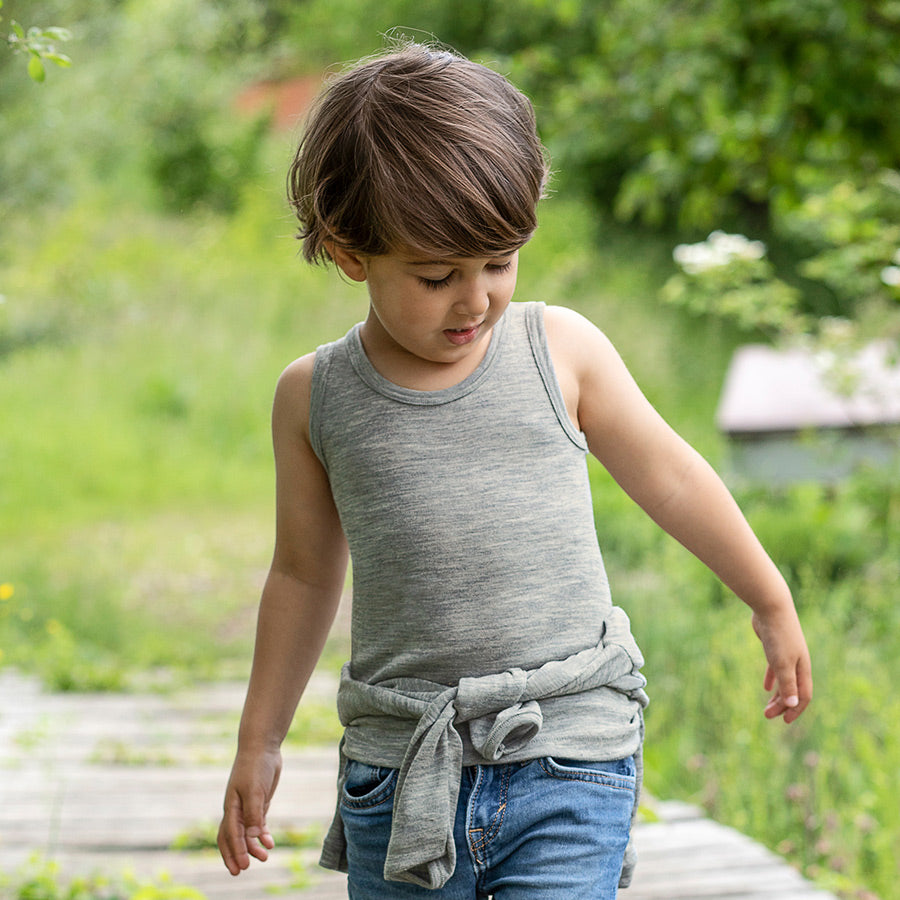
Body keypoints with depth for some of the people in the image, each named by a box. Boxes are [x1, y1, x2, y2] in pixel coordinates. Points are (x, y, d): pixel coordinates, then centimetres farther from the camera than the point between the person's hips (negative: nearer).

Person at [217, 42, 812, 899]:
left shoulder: (560, 352, -1)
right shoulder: (316, 396, 2)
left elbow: (668, 477, 12)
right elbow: (304, 572, 15)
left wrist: (771, 605, 23)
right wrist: (258, 743, 20)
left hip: (566, 768, -2)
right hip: (401, 777, 2)